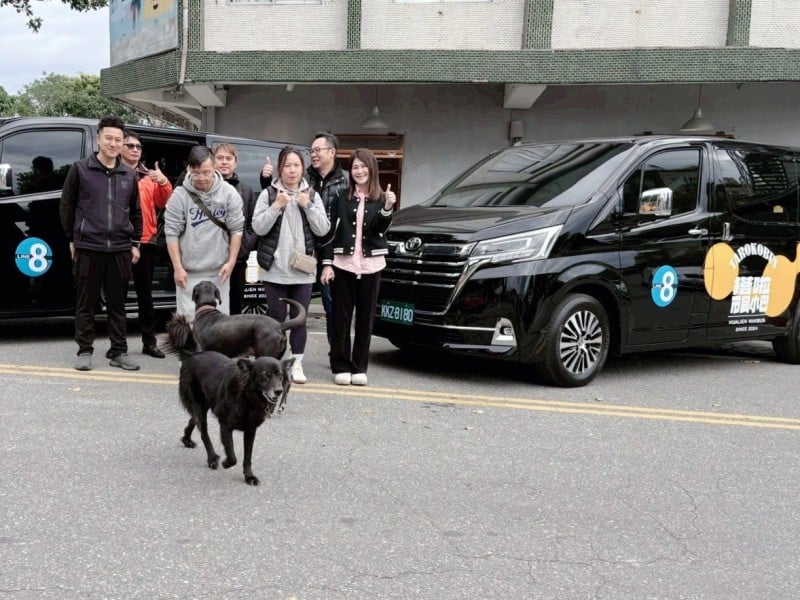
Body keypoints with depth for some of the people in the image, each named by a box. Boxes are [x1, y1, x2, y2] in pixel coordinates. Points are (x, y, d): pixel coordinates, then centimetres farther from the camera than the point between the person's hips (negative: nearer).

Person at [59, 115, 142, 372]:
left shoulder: (129, 175, 10)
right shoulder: (80, 169, 0)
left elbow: (135, 212, 16)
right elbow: (66, 206, 5)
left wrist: (135, 243, 11)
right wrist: (72, 238, 3)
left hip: (120, 249, 3)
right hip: (88, 248, -3)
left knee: (117, 303, 8)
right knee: (86, 303, 4)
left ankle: (119, 352, 15)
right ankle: (85, 351, 13)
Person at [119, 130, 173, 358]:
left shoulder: (149, 176, 13)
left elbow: (163, 202, 5)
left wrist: (163, 182, -10)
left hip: (145, 241, 3)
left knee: (145, 293, 10)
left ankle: (149, 342, 15)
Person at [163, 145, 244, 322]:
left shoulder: (229, 193, -4)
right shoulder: (180, 195, -8)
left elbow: (236, 229, 1)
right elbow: (172, 233, -6)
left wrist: (231, 261, -4)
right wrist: (177, 267, -8)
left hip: (219, 271, 1)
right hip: (189, 272, -1)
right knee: (189, 319, 0)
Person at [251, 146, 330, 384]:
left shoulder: (312, 195, 7)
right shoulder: (268, 194, 0)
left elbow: (323, 229, -1)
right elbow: (258, 227, -7)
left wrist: (308, 206, -11)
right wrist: (276, 206, -16)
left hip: (303, 269, 2)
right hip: (274, 268, -1)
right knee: (277, 318, 5)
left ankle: (297, 364, 14)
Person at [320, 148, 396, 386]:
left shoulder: (380, 198, 4)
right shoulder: (341, 196, 3)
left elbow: (380, 229, -10)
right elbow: (330, 231, 3)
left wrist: (388, 208, -28)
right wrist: (327, 263, -4)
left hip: (370, 266, 1)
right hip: (343, 264, -1)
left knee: (366, 318, 6)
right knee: (341, 317, 2)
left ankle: (360, 368, 15)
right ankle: (341, 366, 11)